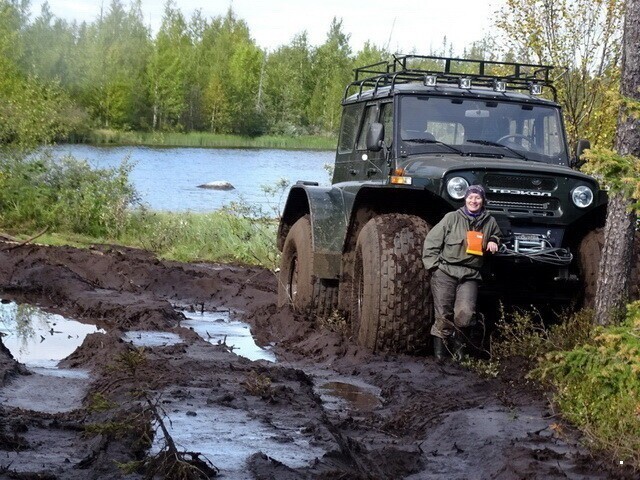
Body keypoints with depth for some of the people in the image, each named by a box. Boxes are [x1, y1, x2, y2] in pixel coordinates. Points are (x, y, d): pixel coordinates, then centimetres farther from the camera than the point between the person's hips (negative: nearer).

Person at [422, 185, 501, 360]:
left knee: (466, 313, -18)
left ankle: (459, 345, 5)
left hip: (469, 275, 2)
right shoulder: (452, 218, 3)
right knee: (443, 315, -6)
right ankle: (440, 351, 6)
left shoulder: (489, 222, 12)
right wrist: (433, 265, -4)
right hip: (445, 272, -1)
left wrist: (493, 241, 12)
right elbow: (431, 241, 3)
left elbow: (496, 235, 35)